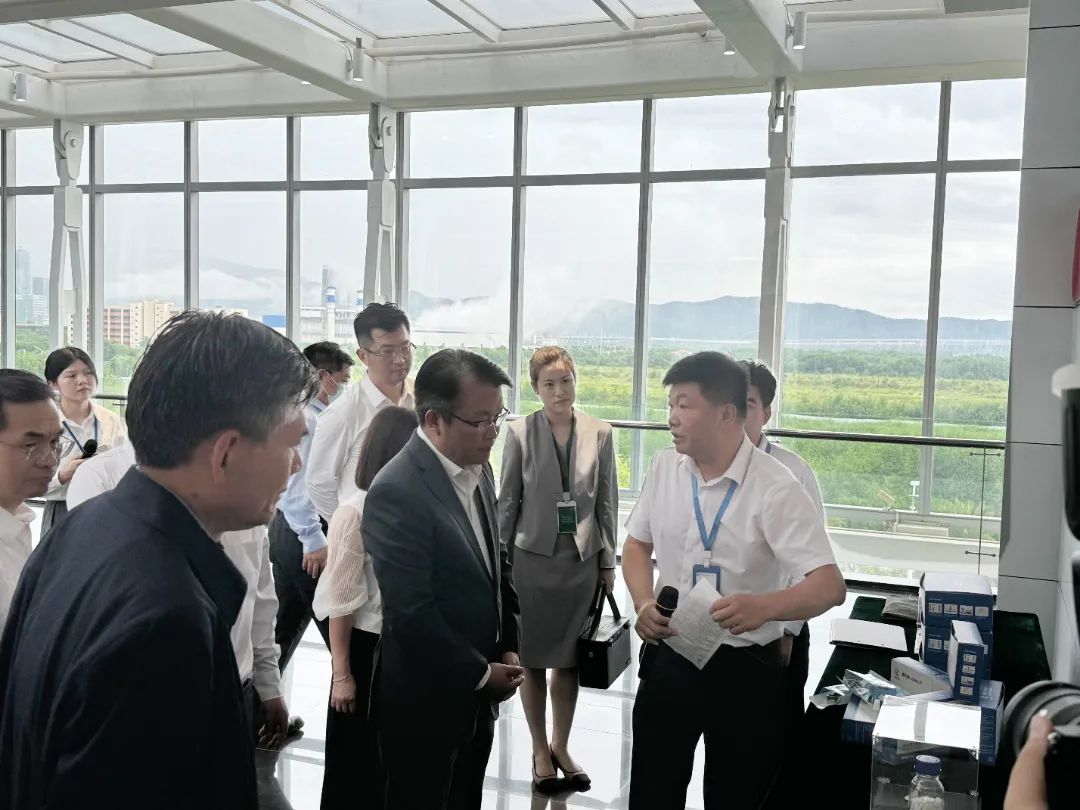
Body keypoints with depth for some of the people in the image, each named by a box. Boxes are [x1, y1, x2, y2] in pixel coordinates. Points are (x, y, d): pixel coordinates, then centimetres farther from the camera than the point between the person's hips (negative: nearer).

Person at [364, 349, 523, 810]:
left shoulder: (478, 468, 2)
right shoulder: (396, 492, -24)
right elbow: (412, 613, -24)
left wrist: (508, 647, 4)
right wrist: (481, 674, -14)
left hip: (476, 695, 7)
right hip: (426, 702, -7)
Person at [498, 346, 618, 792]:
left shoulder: (599, 433, 0)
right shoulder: (520, 433, -6)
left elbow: (607, 501, 5)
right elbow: (508, 501, -1)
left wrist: (608, 561, 6)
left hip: (583, 559, 2)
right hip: (534, 558, -1)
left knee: (570, 658, 11)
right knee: (533, 659, 9)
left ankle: (561, 747, 29)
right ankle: (540, 750, 26)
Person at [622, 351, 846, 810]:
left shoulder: (775, 488, -18)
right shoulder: (664, 468, -2)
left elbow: (830, 586, -23)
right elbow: (637, 544, 13)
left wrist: (764, 606, -43)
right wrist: (644, 604, -7)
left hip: (744, 667, -4)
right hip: (670, 656, 4)